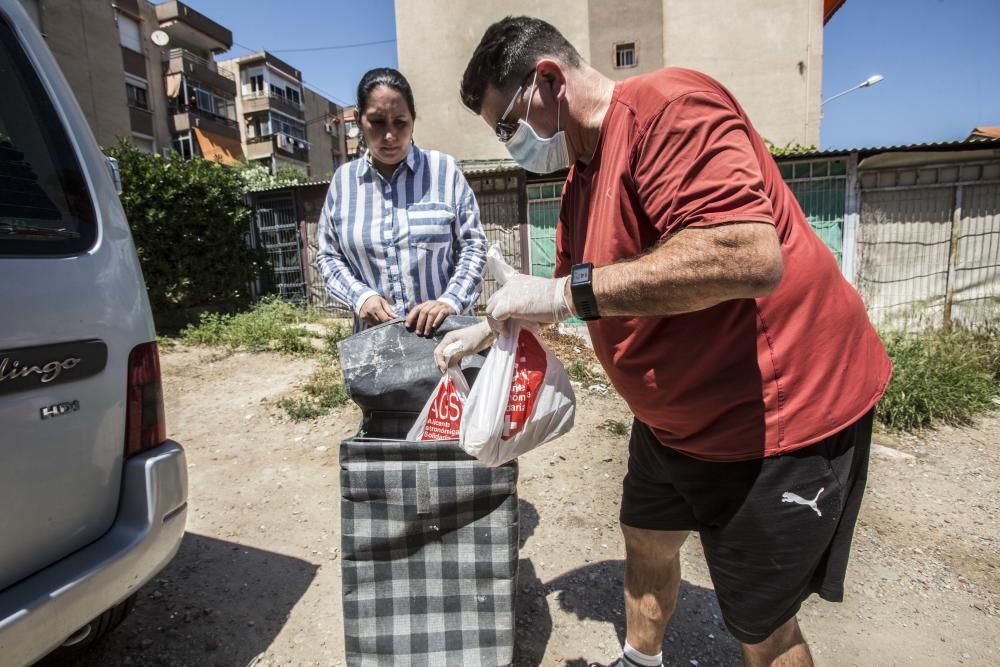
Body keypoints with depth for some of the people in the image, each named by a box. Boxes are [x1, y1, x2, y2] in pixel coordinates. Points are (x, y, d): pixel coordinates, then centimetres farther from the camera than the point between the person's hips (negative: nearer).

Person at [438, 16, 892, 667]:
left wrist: (567, 292, -31)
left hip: (779, 413, -9)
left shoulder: (667, 107, -22)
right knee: (648, 544, 24)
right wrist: (491, 328, 10)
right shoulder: (582, 170, 8)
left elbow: (750, 256, -35)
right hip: (673, 414, 9)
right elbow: (572, 285, 19)